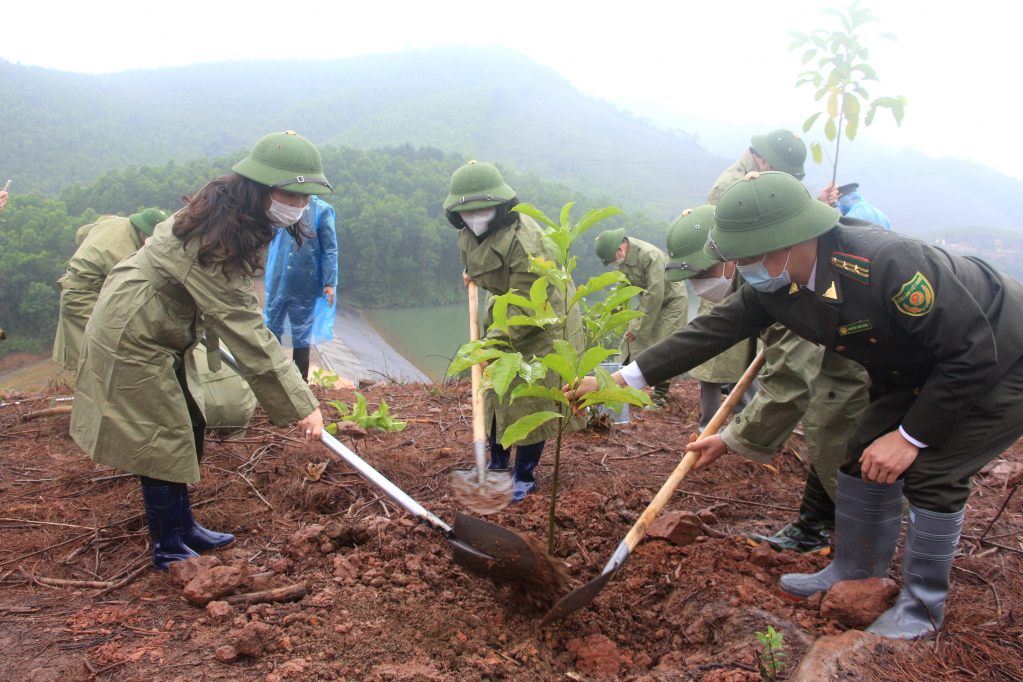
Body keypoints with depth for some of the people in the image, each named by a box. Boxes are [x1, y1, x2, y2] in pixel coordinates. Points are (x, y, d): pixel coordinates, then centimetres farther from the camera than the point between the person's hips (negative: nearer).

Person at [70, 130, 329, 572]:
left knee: (190, 429, 14)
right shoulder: (217, 238, -32)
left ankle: (182, 526, 29)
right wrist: (300, 405, -32)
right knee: (164, 440, -1)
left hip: (166, 331, 9)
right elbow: (245, 330, -34)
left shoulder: (233, 217, -3)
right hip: (133, 338, -9)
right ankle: (167, 549, 15)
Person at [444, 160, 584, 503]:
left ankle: (524, 477, 10)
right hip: (505, 311, 8)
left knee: (531, 398, -5)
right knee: (496, 390, 11)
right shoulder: (468, 231, -7)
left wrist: (496, 341, -35)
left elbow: (525, 304, -33)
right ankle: (497, 465, 27)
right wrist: (473, 273, 25)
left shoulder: (523, 240, -34)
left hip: (541, 318, -8)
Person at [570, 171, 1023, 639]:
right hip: (915, 369, 7)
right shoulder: (774, 286, -16)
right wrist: (618, 380, -16)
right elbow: (714, 331, -12)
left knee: (933, 473, -14)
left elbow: (974, 352, -32)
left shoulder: (888, 263, -40)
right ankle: (854, 573, 26)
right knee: (865, 458, 4)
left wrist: (911, 435, -25)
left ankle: (923, 607, 9)